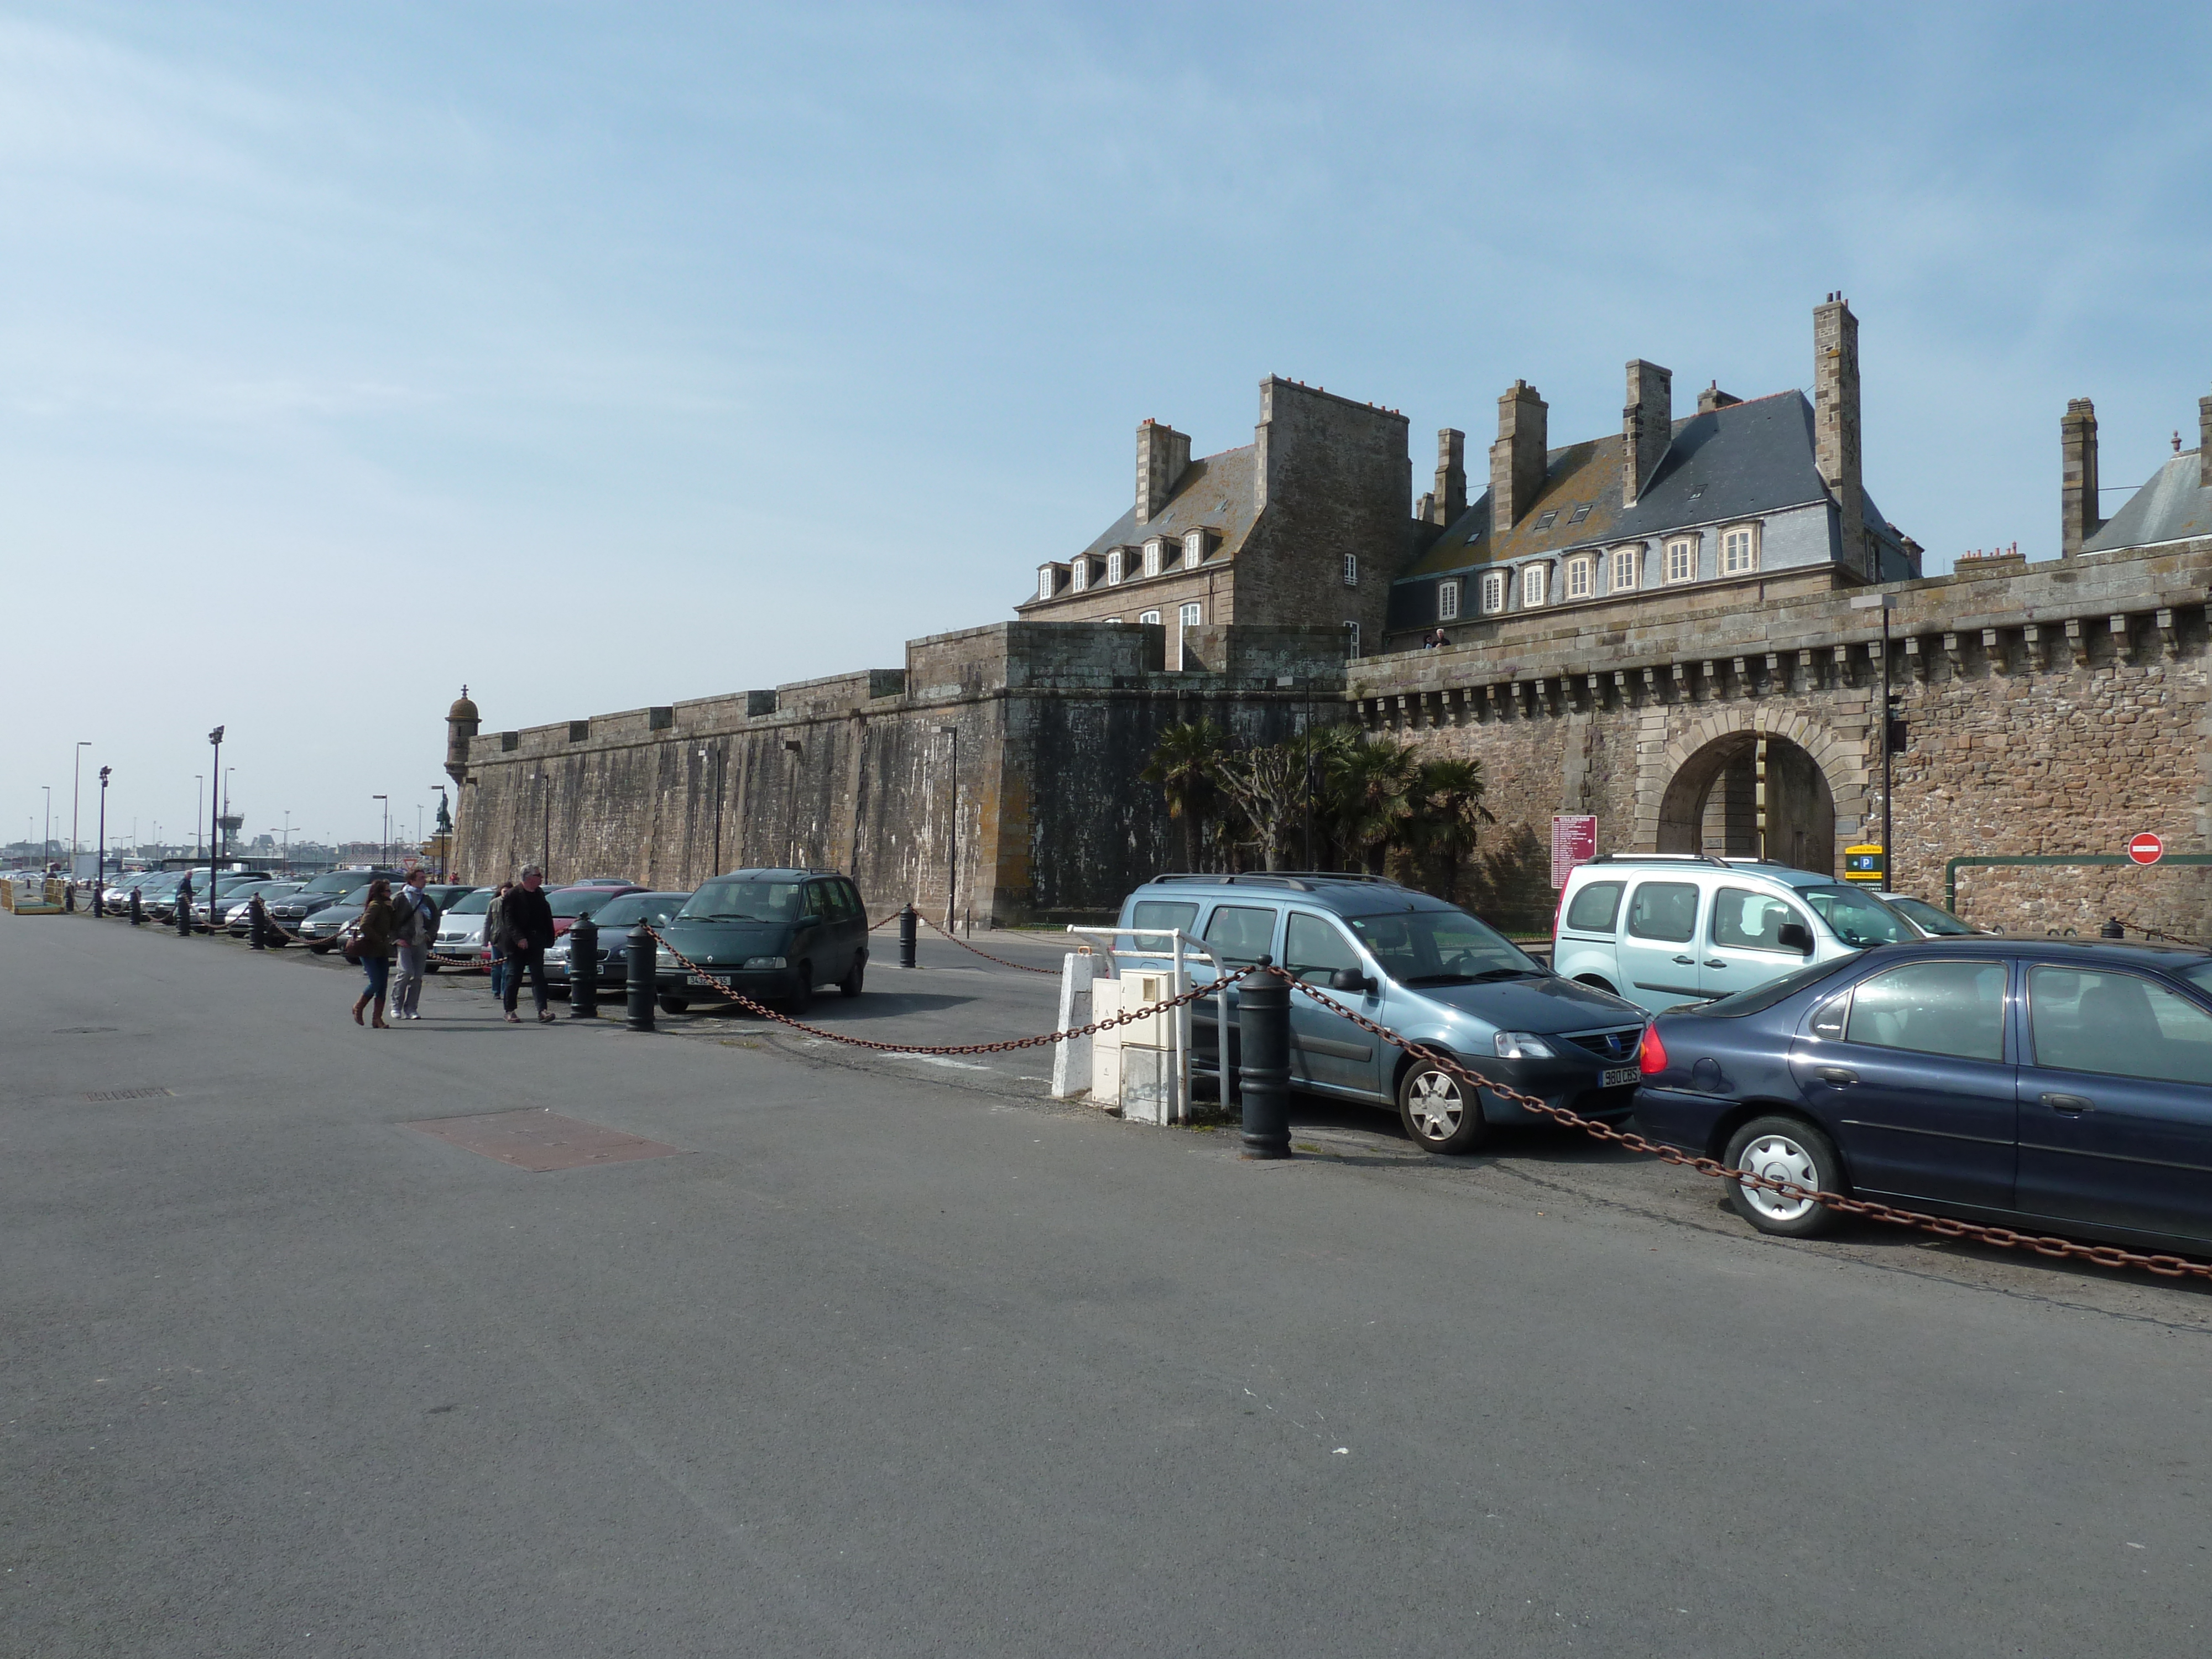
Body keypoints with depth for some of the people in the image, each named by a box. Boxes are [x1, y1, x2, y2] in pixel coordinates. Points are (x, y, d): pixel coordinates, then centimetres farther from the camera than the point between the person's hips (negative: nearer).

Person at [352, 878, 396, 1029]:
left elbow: (390, 928, 17)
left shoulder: (386, 907, 15)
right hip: (369, 950, -8)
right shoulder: (375, 906, -12)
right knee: (376, 983, -8)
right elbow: (364, 926, -23)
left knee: (383, 985, 3)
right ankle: (358, 1008, 15)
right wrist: (379, 940, -18)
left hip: (382, 952, 8)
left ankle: (378, 1018, 6)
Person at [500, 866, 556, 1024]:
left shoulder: (540, 896, 12)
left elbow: (547, 920, 16)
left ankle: (542, 1011, -10)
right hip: (517, 945, -4)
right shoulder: (513, 896, -6)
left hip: (536, 945, 4)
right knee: (514, 978, 5)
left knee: (538, 977, -3)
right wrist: (519, 938, -22)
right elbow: (508, 920, -12)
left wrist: (548, 940, 7)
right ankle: (510, 1011, 15)